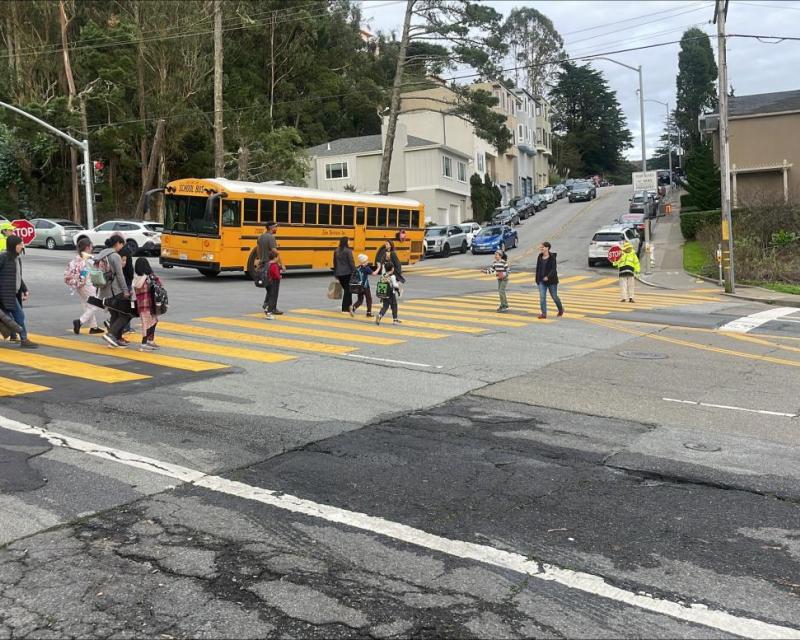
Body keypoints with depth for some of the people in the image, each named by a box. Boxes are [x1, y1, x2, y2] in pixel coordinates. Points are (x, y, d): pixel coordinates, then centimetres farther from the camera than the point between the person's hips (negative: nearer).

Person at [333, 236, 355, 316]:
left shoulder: (336, 251, 7)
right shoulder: (348, 251, -11)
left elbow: (335, 263, 12)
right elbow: (351, 262, -14)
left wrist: (335, 274, 20)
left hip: (339, 273, 6)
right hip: (347, 273, -6)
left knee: (346, 289, 17)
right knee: (348, 290, -1)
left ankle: (349, 306, 21)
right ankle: (345, 308, -5)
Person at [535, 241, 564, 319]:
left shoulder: (552, 257, -11)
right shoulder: (540, 257, 6)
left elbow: (554, 269, -17)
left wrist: (548, 276, -28)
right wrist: (537, 279, 11)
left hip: (551, 280, -4)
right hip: (541, 281, 4)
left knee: (554, 296, 8)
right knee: (542, 297, -6)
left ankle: (560, 309, 33)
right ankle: (544, 313, -4)